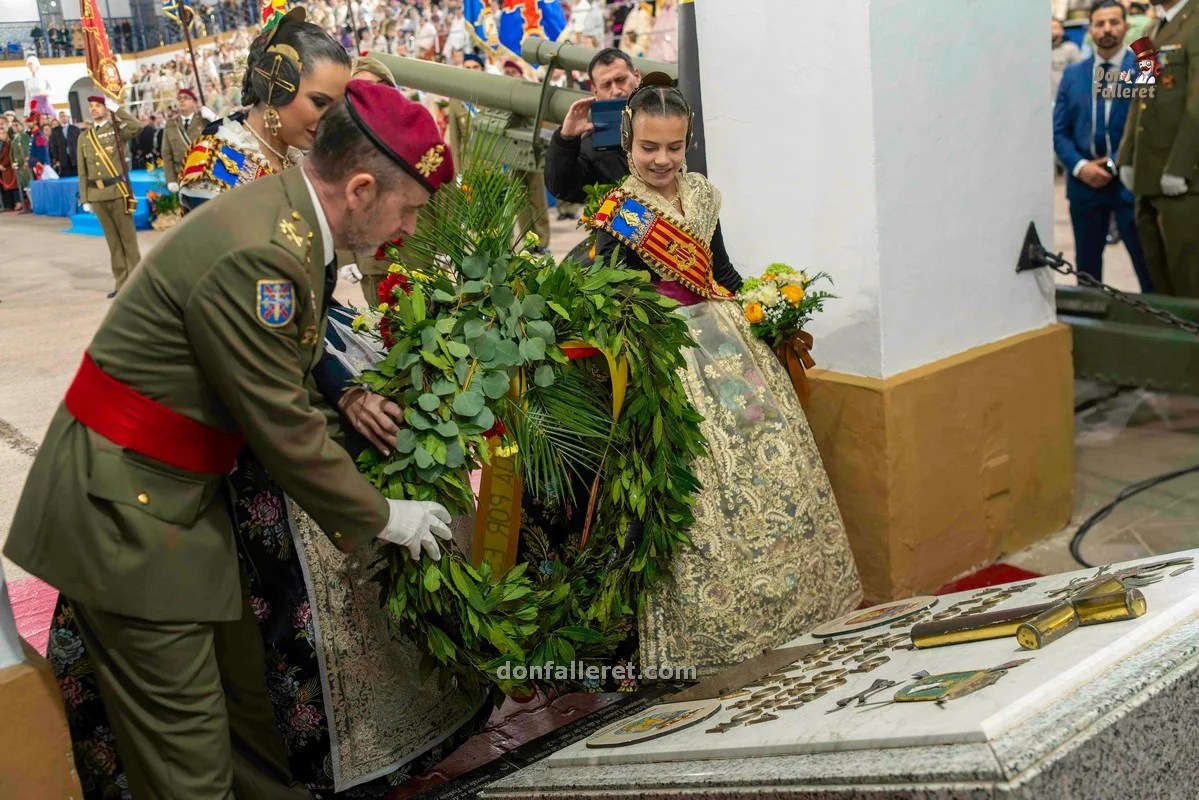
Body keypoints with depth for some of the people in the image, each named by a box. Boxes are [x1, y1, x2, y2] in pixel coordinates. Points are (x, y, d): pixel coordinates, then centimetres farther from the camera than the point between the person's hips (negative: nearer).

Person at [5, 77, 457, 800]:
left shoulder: (287, 215, 2)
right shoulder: (257, 253, -28)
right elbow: (282, 427, -21)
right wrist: (378, 517, -8)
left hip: (183, 496, 9)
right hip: (123, 508, -9)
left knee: (241, 680, 19)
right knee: (187, 739, 3)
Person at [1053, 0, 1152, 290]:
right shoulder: (1072, 74, 9)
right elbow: (1059, 131, 7)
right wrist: (1079, 166, -8)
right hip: (1084, 182, 4)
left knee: (1149, 265, 1)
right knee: (1086, 266, 14)